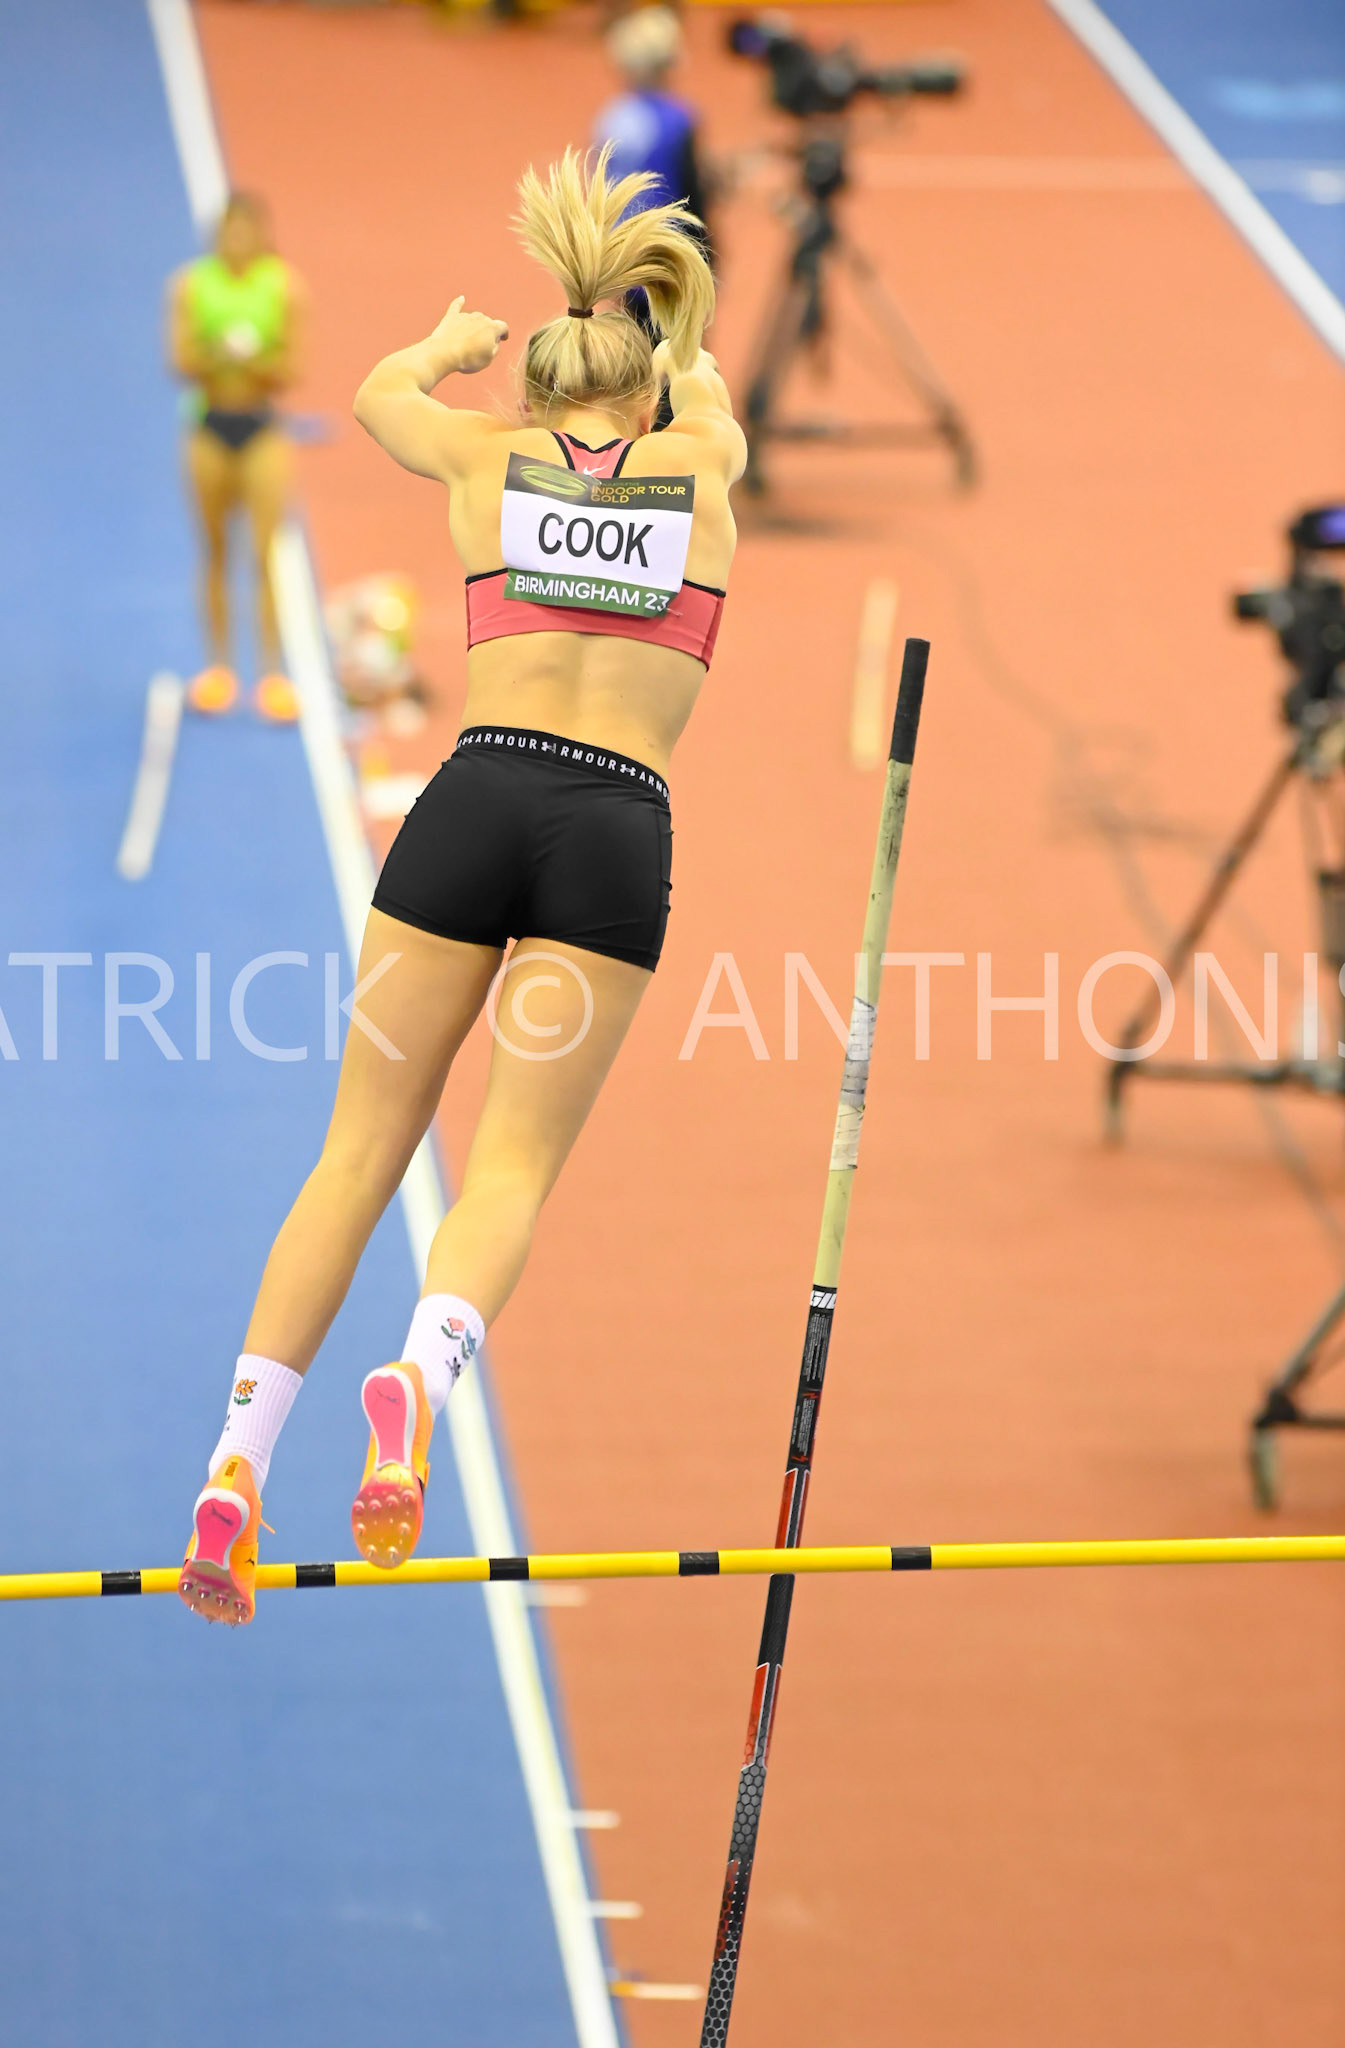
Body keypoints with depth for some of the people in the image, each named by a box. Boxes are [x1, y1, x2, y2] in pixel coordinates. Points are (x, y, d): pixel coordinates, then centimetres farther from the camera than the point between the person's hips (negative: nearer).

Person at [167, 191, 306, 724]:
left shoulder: (284, 285, -3)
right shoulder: (192, 284, -1)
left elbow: (291, 369, -3)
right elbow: (180, 360, -5)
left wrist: (259, 364, -23)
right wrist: (215, 357, -25)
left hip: (263, 424, -1)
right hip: (210, 423, 1)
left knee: (265, 554, -9)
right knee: (216, 553, 9)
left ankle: (272, 674, -8)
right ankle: (220, 666, 20)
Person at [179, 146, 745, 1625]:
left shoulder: (488, 457, 15)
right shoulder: (702, 468, 14)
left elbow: (377, 393, 39)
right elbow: (705, 396, 41)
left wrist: (452, 343, 60)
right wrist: (679, 348, 62)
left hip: (475, 797, 1)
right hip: (620, 831, -1)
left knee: (359, 1152, 5)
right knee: (512, 1168, -4)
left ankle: (240, 1457, -7)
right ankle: (425, 1369, -35)